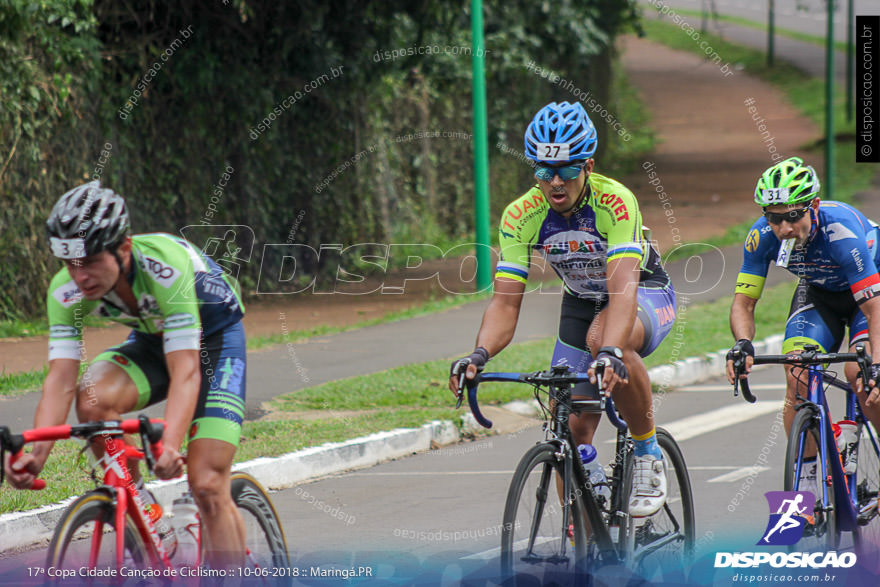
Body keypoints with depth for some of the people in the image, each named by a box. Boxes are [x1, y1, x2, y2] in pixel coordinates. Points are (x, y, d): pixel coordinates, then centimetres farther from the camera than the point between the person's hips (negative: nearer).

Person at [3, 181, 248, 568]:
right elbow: (60, 380, -27)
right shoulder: (67, 290, -23)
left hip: (212, 337, -4)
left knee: (207, 486, -15)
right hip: (152, 341, 4)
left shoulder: (165, 267, -37)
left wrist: (170, 446, -58)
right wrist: (36, 452, -44)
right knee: (93, 398, -29)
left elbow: (185, 372, -43)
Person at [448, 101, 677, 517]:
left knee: (603, 337, -38)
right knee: (572, 429, -4)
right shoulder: (521, 215, -20)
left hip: (646, 294, -5)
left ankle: (649, 454, -19)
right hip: (581, 305, 5)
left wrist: (610, 352, -61)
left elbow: (623, 288, -44)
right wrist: (480, 354, -42)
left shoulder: (615, 202, -32)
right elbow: (505, 302, -22)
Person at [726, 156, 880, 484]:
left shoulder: (841, 231, -39)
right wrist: (743, 344, -40)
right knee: (797, 376, -17)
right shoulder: (762, 236, -26)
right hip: (819, 293, 4)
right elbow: (743, 302, -19)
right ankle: (805, 479, -6)